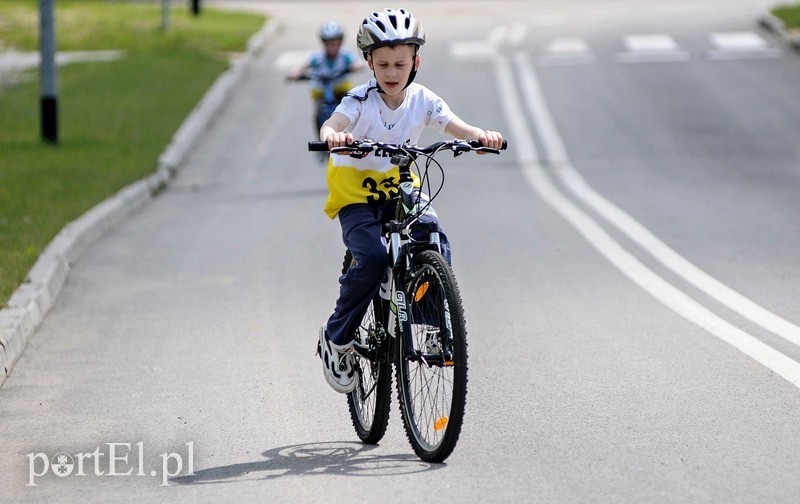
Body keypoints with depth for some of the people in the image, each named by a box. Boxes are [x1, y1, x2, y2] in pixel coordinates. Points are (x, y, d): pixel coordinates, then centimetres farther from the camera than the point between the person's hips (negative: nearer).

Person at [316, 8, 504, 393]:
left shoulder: (422, 99, -7)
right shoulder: (361, 100, -17)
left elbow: (453, 126, -20)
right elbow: (332, 124, -35)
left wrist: (480, 135, -43)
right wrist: (334, 136, -60)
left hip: (399, 188, 4)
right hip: (355, 193, -4)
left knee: (436, 241, -23)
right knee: (373, 258, -25)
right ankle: (336, 339, -7)